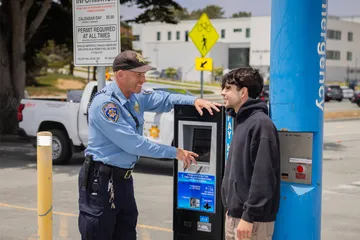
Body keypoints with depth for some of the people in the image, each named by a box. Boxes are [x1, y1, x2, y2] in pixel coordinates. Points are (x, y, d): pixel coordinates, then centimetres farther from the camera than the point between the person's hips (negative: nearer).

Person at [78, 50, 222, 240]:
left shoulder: (136, 96, 5)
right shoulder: (104, 103, -21)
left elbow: (163, 99, 19)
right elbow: (131, 143, -25)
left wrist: (194, 100, -2)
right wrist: (174, 152, -19)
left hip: (124, 178, 9)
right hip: (101, 179, -9)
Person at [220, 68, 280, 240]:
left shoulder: (260, 123, -15)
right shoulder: (240, 121, 14)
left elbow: (264, 176, -21)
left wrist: (249, 217, -22)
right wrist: (230, 208, 17)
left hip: (253, 219, -9)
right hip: (233, 216, 9)